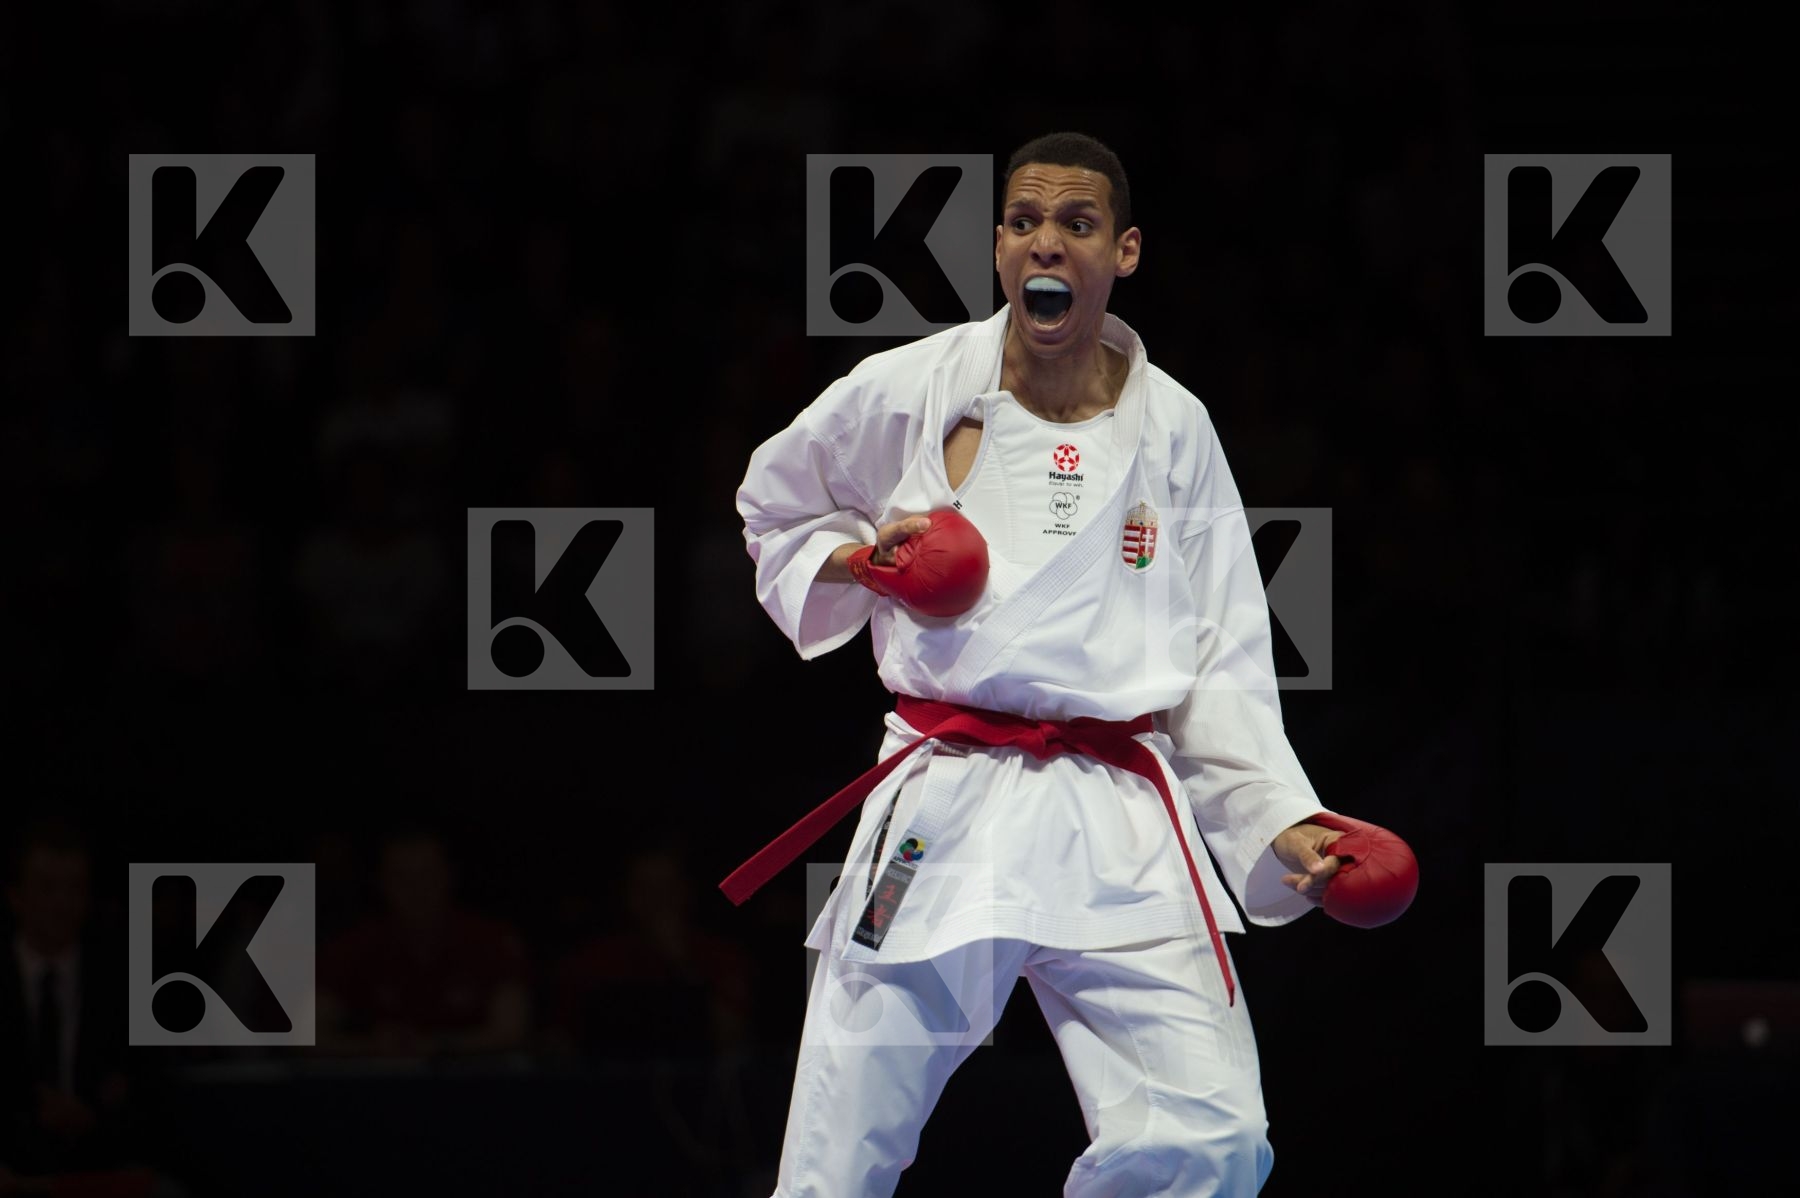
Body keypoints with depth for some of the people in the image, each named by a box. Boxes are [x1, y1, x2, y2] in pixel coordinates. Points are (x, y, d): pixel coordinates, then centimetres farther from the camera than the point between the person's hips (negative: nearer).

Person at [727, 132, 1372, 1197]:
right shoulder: (908, 392, 4)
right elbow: (774, 509, 21)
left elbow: (1222, 667, 8)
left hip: (1123, 830, 1)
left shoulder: (1172, 430, 7)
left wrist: (1286, 824, -5)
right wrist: (857, 560, 0)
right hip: (943, 816, -1)